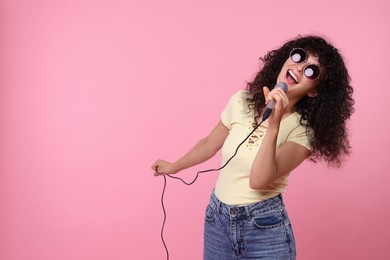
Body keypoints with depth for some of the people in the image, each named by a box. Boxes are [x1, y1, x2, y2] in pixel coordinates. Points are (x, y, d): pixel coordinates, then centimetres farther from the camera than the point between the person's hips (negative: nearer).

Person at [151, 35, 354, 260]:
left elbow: (258, 180, -26)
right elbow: (210, 144, 12)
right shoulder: (242, 101, -3)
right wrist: (174, 167, 24)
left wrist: (273, 125, -34)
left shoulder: (303, 130, -14)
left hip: (264, 227, -3)